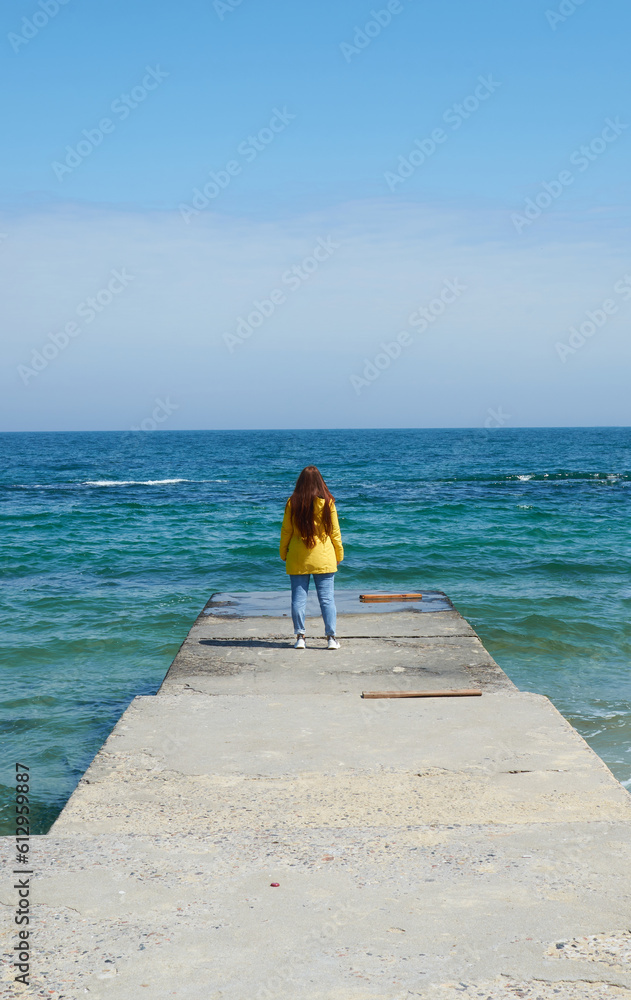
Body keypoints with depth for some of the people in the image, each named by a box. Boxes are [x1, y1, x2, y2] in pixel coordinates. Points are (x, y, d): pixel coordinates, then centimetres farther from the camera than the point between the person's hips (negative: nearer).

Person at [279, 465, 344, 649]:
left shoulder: (292, 503, -3)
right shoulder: (327, 502, -4)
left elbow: (286, 531, 2)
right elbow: (335, 531, 1)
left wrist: (283, 553, 14)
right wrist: (339, 554, 12)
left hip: (298, 560, 0)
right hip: (323, 558, 0)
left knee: (298, 598, 6)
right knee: (327, 598, 3)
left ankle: (300, 637, 5)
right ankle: (331, 637, 1)